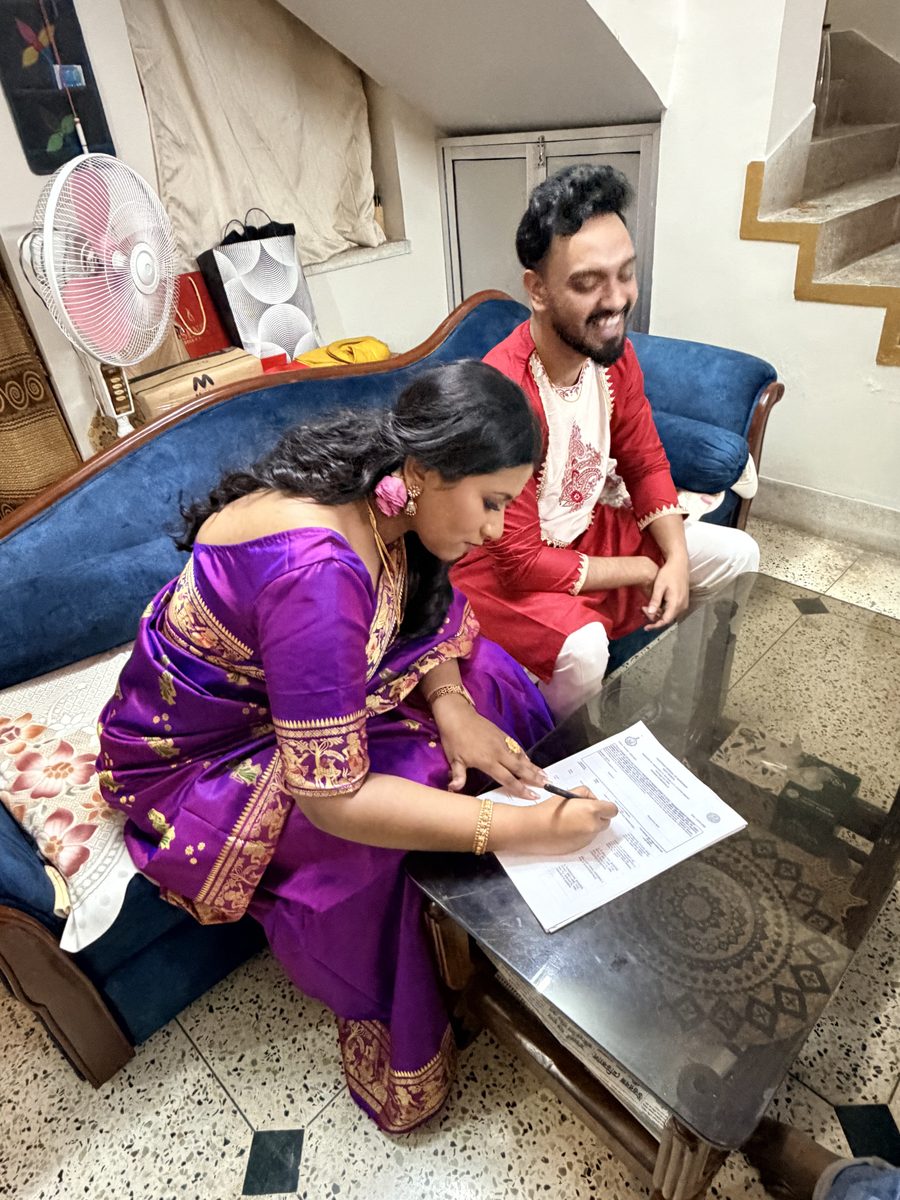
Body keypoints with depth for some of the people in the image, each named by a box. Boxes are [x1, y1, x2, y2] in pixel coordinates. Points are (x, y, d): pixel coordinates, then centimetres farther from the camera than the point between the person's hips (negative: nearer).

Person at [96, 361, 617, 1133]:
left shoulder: (379, 499, -13)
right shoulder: (317, 571, -39)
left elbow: (429, 622, 2)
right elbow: (332, 800, -36)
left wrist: (450, 703, -17)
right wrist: (518, 829, -33)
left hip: (273, 688, 8)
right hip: (193, 755, -7)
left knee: (491, 682, -4)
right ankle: (398, 1049, 4)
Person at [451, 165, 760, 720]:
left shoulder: (614, 352, -8)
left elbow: (646, 464, 5)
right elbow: (521, 562, -29)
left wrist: (676, 557, -12)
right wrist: (643, 571, -17)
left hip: (590, 528, 8)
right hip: (500, 566, -7)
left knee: (738, 554, 5)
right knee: (581, 646, -36)